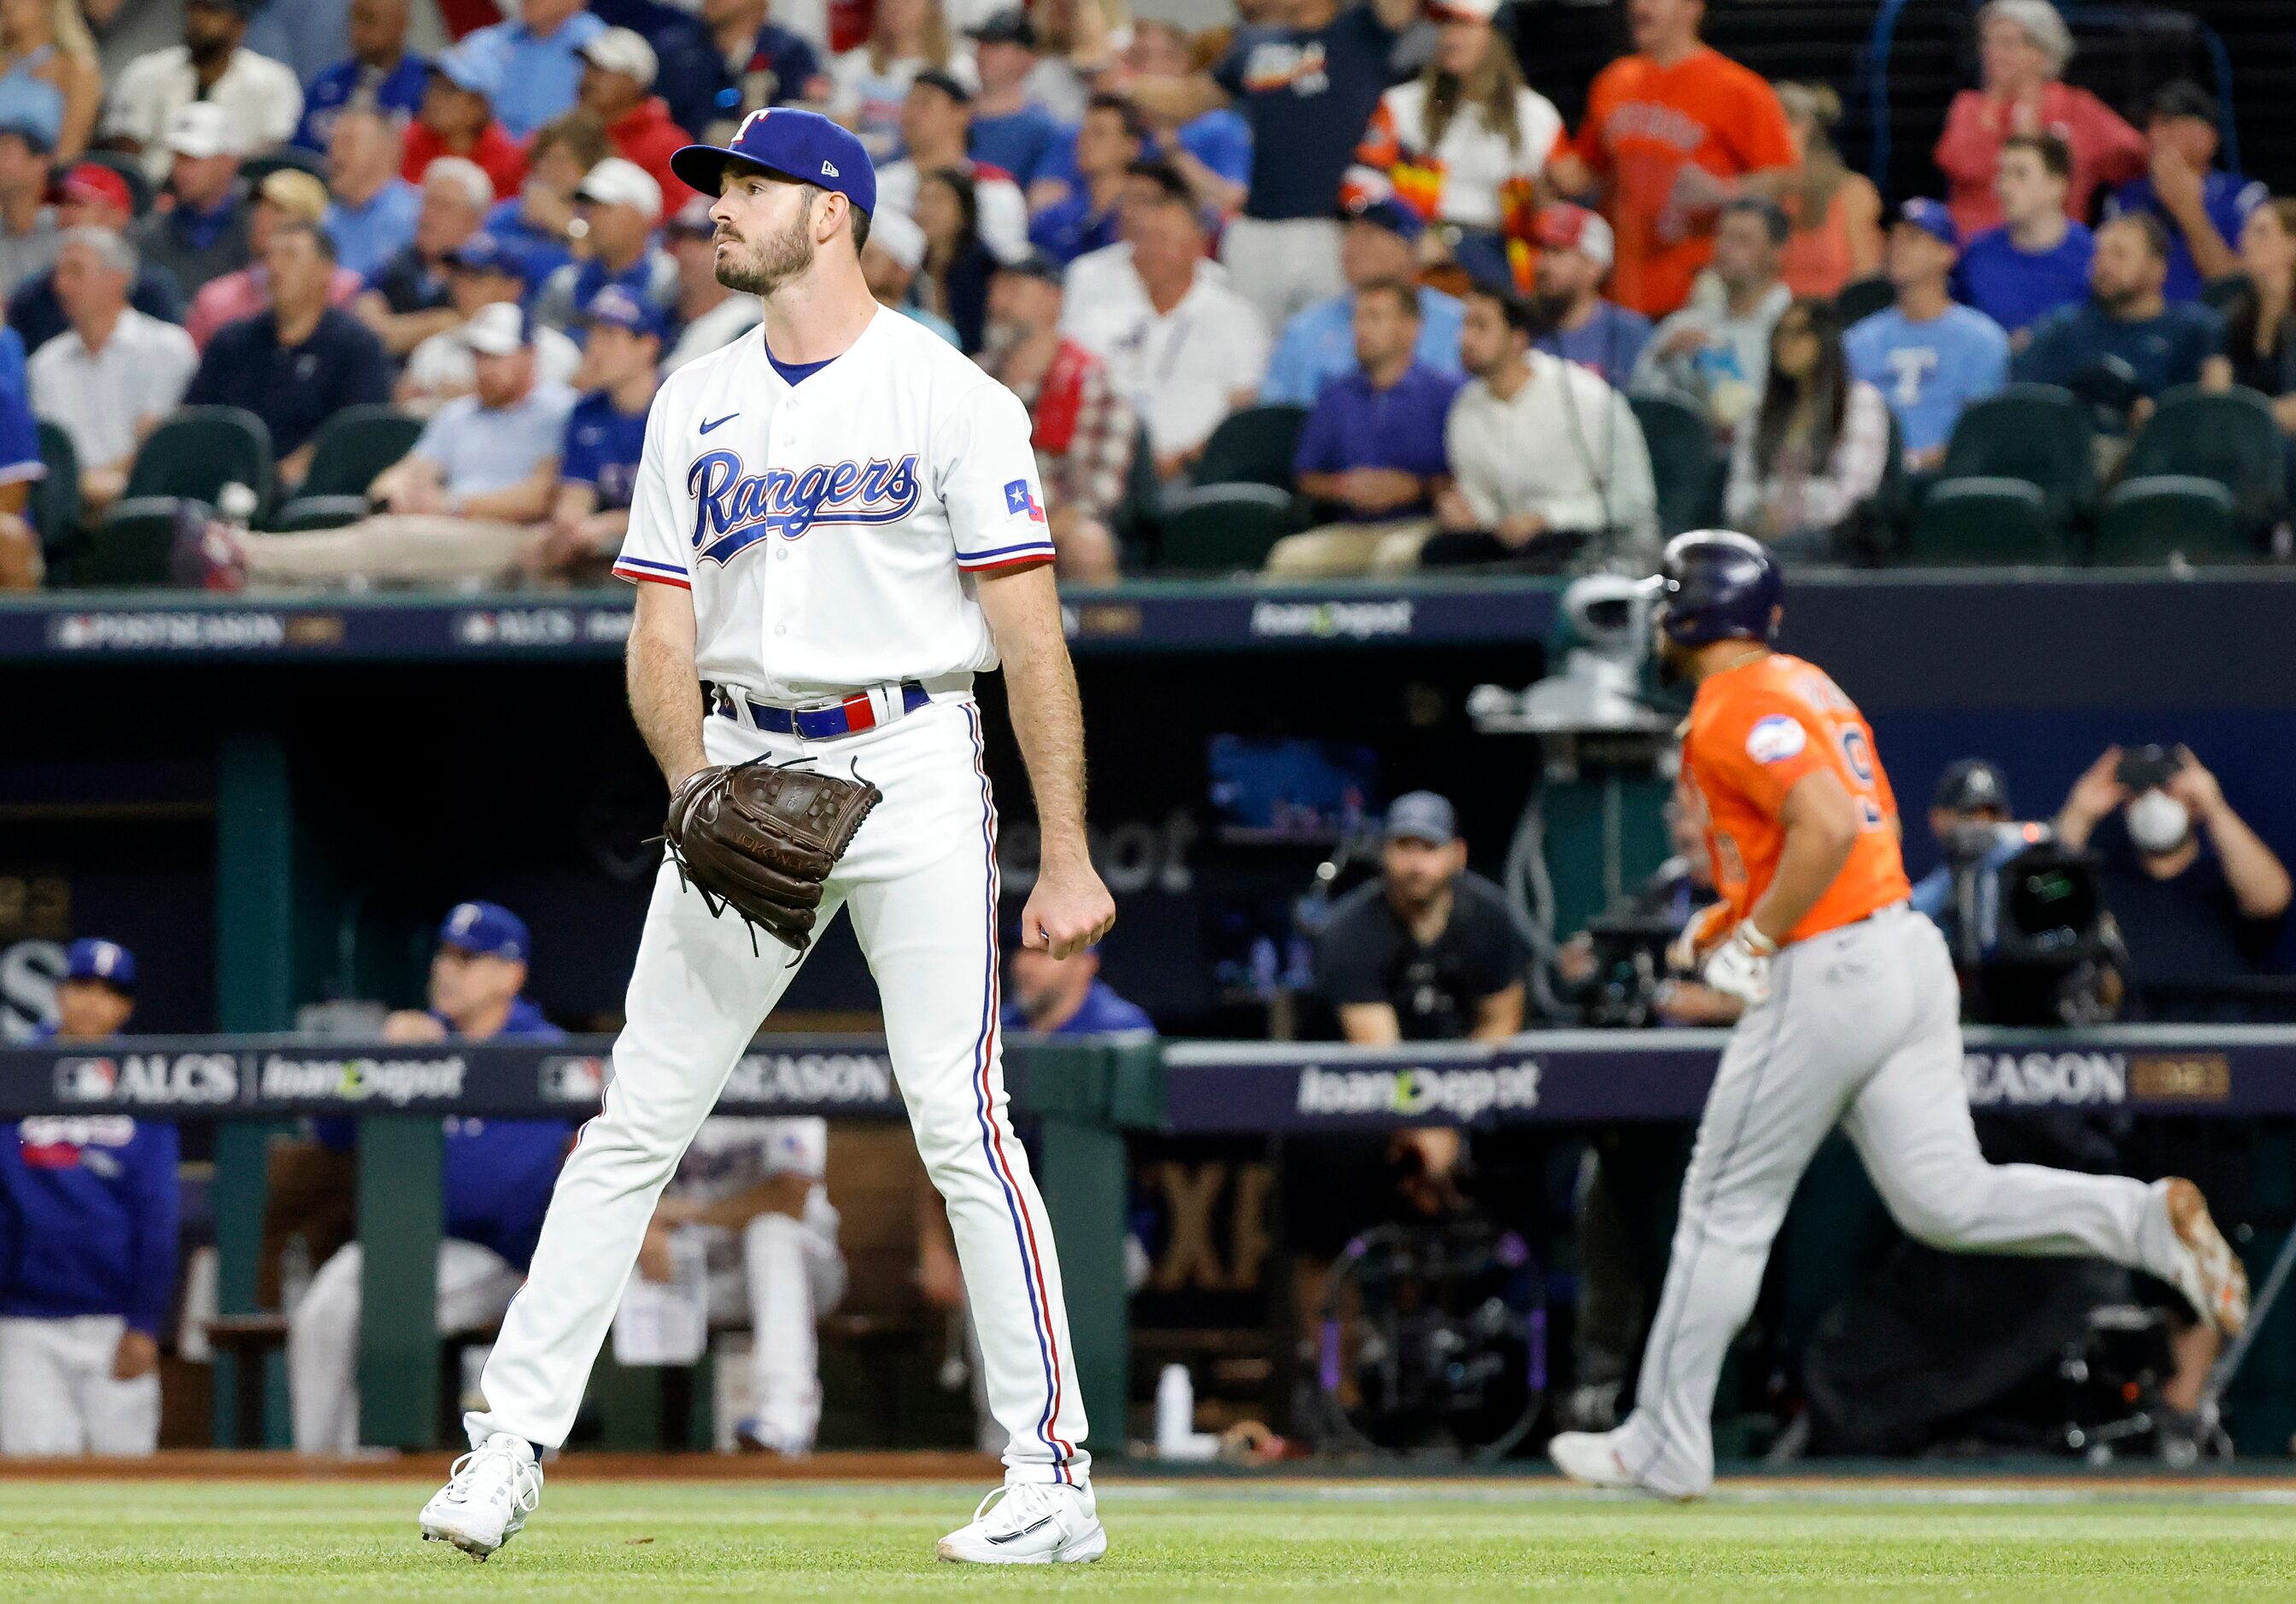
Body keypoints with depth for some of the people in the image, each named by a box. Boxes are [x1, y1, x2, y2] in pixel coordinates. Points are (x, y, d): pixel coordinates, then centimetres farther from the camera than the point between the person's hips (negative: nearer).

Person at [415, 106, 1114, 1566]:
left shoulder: (950, 395, -2)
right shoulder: (697, 406, 13)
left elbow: (1032, 639, -5)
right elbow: (663, 638, 11)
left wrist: (1067, 858, -11)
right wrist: (699, 793, -9)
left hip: (911, 761, -4)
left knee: (962, 1120, -9)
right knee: (638, 1118, 1)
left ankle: (1055, 1481, -5)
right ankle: (509, 1446, 4)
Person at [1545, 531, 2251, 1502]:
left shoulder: (1734, 710, -13)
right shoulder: (1803, 685, 18)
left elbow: (1831, 822, -27)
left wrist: (1755, 939, -18)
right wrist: (1730, 920, 21)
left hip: (1824, 978, -9)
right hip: (1908, 947, 9)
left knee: (1726, 1213, 2)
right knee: (1946, 1202, 4)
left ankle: (1664, 1446, 10)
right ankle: (2151, 1220, -14)